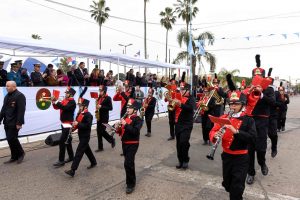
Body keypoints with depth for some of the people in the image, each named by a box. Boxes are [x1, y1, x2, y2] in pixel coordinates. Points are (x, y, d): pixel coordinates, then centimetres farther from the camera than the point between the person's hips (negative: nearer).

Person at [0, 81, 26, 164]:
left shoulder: (20, 96, -12)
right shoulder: (7, 96, 16)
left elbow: (21, 110, -19)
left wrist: (19, 123, -22)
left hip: (14, 123, -8)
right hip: (7, 122, 8)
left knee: (11, 139, -7)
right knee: (10, 139, 11)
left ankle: (21, 153, 14)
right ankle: (14, 157, 22)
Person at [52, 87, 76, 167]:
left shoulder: (72, 102, -14)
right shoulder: (65, 100, 11)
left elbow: (65, 108, -29)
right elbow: (56, 107, 10)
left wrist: (56, 101, -27)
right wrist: (54, 102, -7)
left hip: (68, 124, -9)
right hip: (64, 124, 9)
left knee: (62, 141, -10)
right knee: (67, 141, 15)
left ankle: (61, 160, -3)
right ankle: (71, 157, 26)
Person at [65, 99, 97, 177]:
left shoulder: (88, 115, -19)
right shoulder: (80, 113, 8)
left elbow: (88, 126, -26)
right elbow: (78, 122, 17)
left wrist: (78, 124, -29)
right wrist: (74, 125, -4)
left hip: (85, 137, -9)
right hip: (81, 136, 9)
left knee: (79, 152, -8)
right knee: (87, 150, 21)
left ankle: (72, 170, -5)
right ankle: (93, 162, 39)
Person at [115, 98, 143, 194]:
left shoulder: (137, 119, -12)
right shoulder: (125, 118, 9)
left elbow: (135, 131, -27)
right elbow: (121, 132, 13)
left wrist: (125, 124, -30)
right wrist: (118, 128, -9)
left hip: (132, 144, -7)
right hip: (124, 143, 8)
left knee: (128, 163, -11)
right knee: (129, 162, 18)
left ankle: (131, 184, 4)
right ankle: (132, 179, 35)